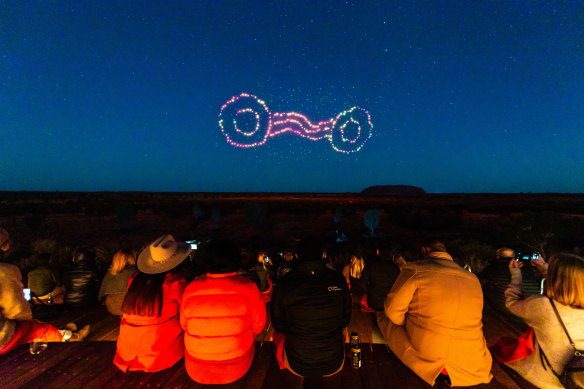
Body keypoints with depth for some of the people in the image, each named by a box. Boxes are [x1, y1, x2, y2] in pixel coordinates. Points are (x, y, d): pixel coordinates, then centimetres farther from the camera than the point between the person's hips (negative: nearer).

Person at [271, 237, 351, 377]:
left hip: (297, 366, -1)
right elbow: (346, 320, 1)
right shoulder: (339, 280, -14)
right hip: (334, 365, 2)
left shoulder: (283, 284, -18)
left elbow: (278, 325, -3)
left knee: (278, 335, 29)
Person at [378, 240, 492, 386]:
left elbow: (392, 309, -8)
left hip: (424, 351, -4)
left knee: (384, 317, 15)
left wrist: (410, 324, 12)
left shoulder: (414, 269, -9)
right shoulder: (473, 278, 6)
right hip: (470, 357, 5)